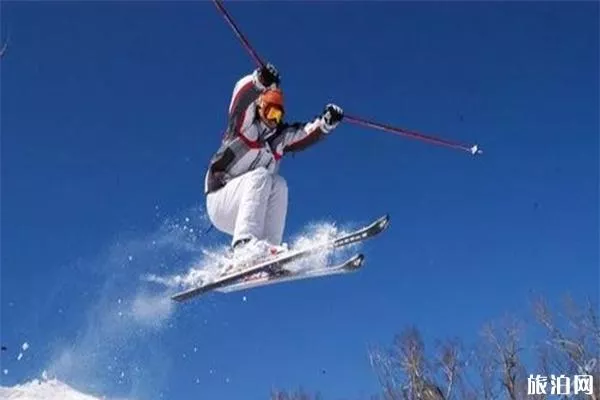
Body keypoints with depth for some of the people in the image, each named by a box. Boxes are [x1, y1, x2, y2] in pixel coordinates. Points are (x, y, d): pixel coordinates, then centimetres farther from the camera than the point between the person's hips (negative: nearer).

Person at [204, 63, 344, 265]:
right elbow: (242, 98, -21)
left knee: (278, 184, -16)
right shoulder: (246, 124, -2)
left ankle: (269, 248, -28)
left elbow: (309, 132, 4)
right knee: (260, 176, -27)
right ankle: (244, 243, -43)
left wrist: (326, 121, -17)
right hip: (220, 201, -6)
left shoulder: (281, 137, 14)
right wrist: (260, 81, -41)